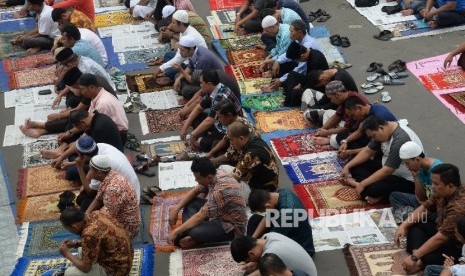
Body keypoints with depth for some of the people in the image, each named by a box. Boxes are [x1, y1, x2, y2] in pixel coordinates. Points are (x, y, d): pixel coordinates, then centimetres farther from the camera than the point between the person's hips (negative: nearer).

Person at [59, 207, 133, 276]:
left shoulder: (89, 234, -29)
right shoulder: (96, 214, -4)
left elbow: (85, 268, -20)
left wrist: (67, 254, -5)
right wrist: (76, 244, 9)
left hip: (116, 269, -9)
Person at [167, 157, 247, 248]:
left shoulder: (221, 189, -34)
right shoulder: (214, 175, -8)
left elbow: (199, 217, -30)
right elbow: (195, 191, 9)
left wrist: (176, 232, -23)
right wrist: (176, 208, -1)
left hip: (232, 227, -9)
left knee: (196, 232, -32)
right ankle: (187, 233, -7)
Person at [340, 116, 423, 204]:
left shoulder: (400, 139, -31)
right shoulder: (384, 131, -3)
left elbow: (386, 171, -28)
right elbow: (368, 151, 11)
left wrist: (362, 184, -21)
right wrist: (347, 167, 4)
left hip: (407, 181, -10)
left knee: (373, 189, -35)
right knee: (355, 166, 2)